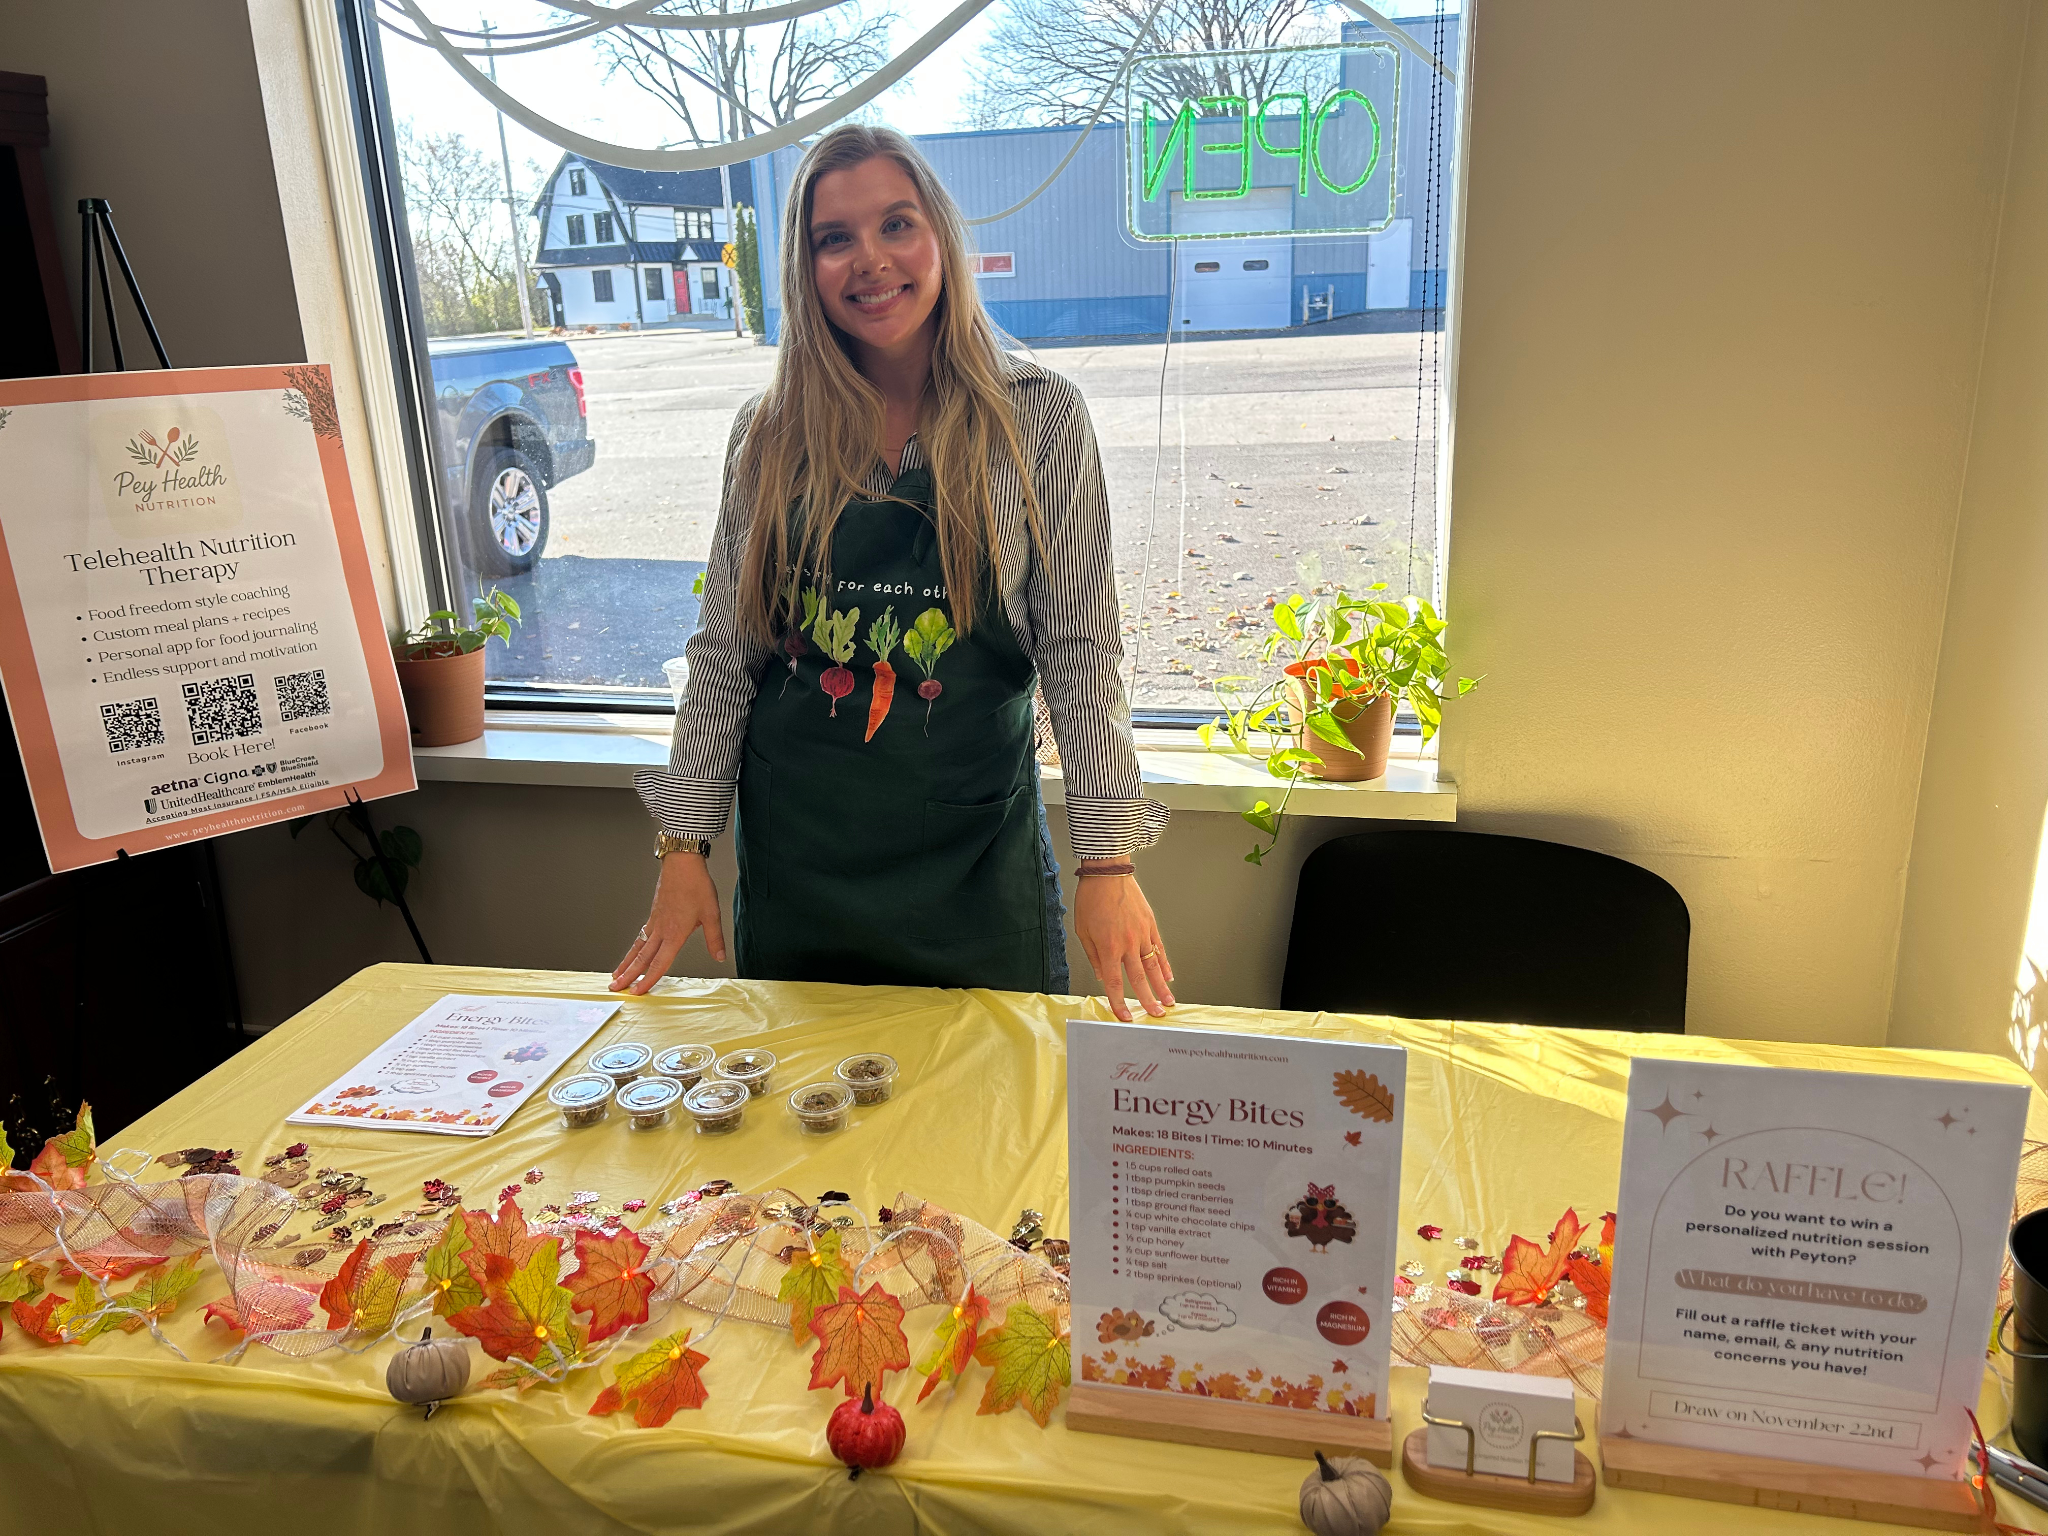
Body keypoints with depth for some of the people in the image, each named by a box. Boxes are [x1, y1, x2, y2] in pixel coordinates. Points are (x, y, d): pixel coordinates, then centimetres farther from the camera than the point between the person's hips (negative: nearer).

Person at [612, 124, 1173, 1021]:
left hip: (974, 859, -2)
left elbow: (1080, 652, -7)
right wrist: (684, 844, 2)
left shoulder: (1040, 419, -6)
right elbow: (722, 655, 5)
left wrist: (1108, 861, -12)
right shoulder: (767, 436, 0)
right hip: (794, 854, 2)